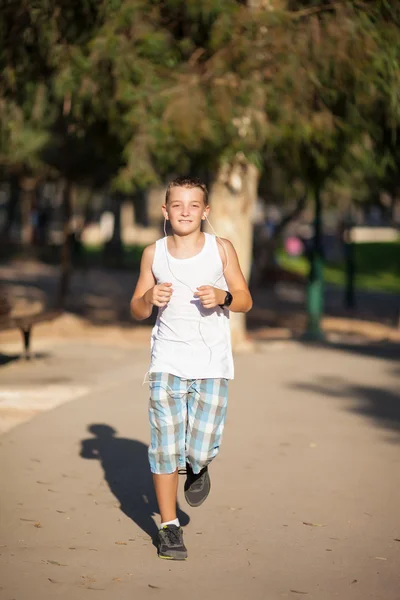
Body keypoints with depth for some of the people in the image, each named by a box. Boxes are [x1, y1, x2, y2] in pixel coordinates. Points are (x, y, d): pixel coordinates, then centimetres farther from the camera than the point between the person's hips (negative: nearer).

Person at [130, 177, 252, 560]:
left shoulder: (221, 249, 2)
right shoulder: (154, 253, 4)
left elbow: (245, 300, 7)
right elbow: (137, 311, 11)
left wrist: (221, 297, -15)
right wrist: (150, 297, -12)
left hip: (212, 363, -1)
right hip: (167, 362, 1)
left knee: (200, 450, -6)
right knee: (165, 447, -5)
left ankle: (197, 467, 32)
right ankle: (169, 527, 9)